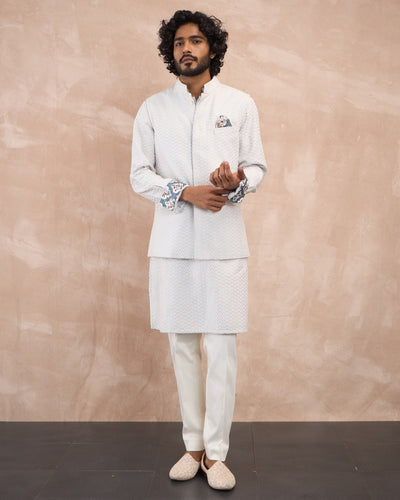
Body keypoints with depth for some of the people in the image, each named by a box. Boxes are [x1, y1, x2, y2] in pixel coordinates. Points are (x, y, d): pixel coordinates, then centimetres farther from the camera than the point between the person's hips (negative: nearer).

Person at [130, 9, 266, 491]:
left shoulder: (240, 104, 7)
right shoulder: (153, 108, 9)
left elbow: (258, 166, 7)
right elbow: (139, 174, 5)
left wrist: (236, 183, -16)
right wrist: (186, 192, -12)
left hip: (223, 244, -1)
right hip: (172, 243, 2)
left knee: (221, 351, -1)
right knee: (182, 347, 8)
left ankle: (216, 452, 12)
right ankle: (193, 445, 23)